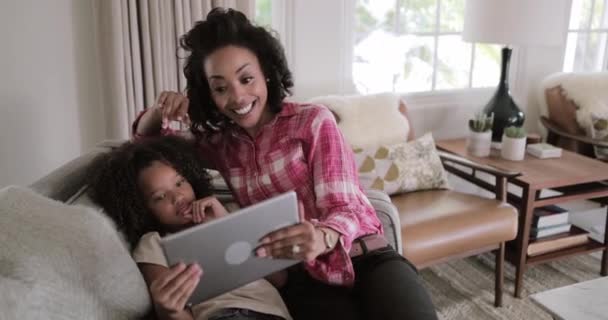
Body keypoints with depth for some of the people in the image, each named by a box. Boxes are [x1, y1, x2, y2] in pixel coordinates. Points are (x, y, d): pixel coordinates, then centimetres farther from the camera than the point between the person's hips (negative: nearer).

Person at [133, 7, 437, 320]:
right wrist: (158, 111, 5)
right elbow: (146, 140, 29)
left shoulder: (313, 120, 2)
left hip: (365, 257, -1)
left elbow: (343, 208, -7)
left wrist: (321, 238, -31)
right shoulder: (219, 145, 14)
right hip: (302, 276, 1)